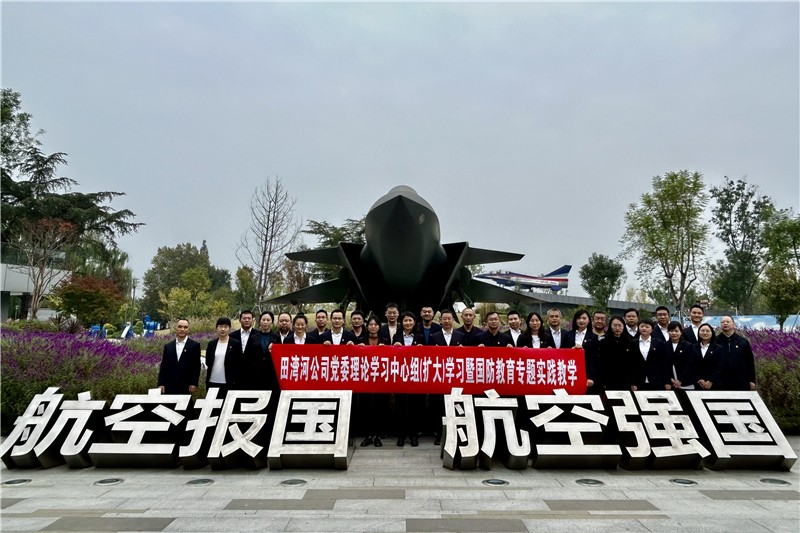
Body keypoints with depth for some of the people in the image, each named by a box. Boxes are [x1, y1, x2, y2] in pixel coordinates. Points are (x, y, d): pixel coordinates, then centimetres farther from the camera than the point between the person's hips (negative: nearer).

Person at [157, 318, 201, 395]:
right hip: (169, 387, 2)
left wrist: (194, 383, -7)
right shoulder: (168, 346, 10)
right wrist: (161, 384, 1)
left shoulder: (195, 345, 1)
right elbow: (163, 366, 9)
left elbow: (197, 366, -1)